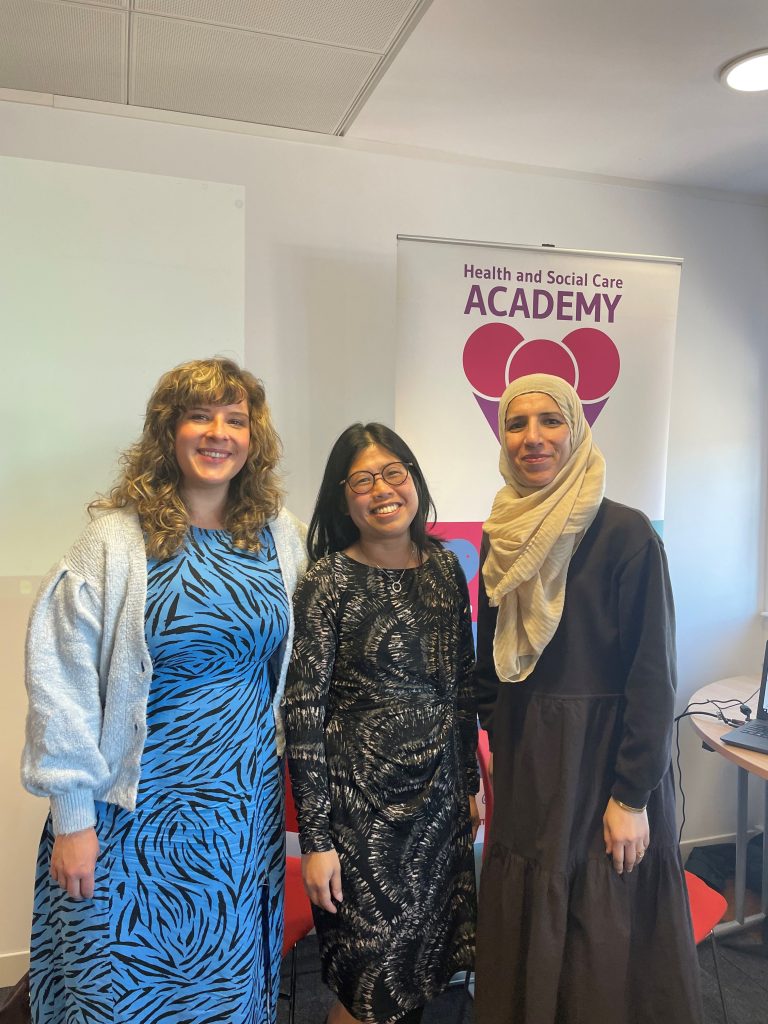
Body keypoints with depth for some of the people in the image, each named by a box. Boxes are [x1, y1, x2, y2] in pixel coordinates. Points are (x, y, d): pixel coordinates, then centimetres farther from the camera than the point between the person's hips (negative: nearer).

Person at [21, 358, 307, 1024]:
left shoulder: (279, 537, 0)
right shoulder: (118, 540, -11)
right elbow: (61, 681, -11)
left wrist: (286, 757, 11)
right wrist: (72, 817, -10)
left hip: (245, 807, 3)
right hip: (136, 807, -3)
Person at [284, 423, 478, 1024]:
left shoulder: (443, 566, 2)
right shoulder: (329, 580, -13)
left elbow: (463, 685, 10)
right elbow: (303, 712, -13)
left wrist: (470, 783, 12)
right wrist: (316, 839, -13)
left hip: (440, 796, 5)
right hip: (361, 804, -5)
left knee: (427, 970, 18)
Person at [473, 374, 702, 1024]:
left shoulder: (626, 534, -13)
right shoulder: (503, 537, 3)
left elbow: (653, 674, -14)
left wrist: (632, 796, -14)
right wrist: (498, 741, 10)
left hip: (604, 757, -5)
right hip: (524, 762, 5)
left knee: (606, 940, 9)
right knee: (525, 926, 18)